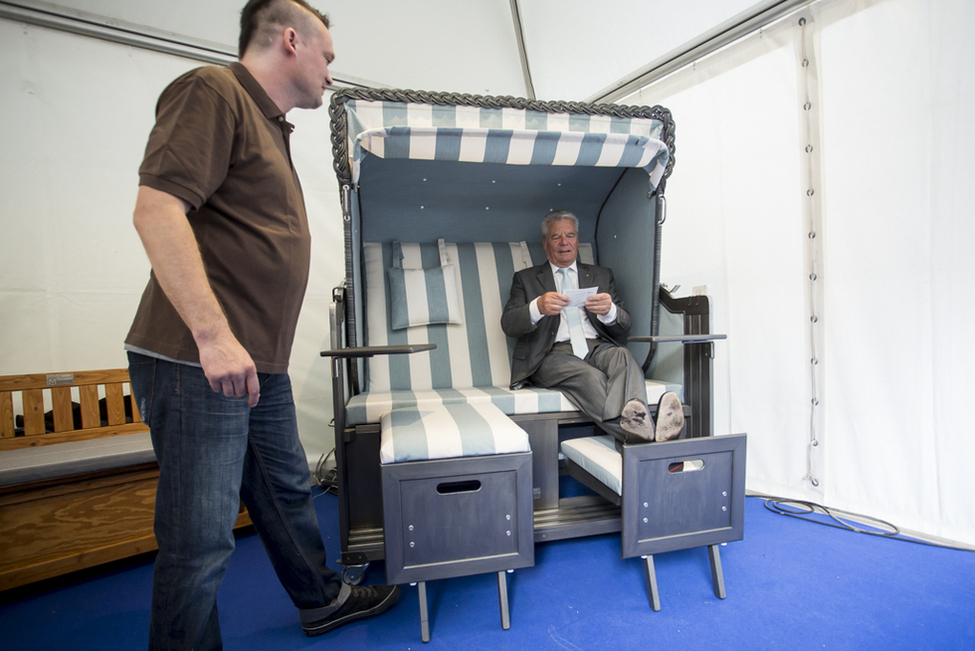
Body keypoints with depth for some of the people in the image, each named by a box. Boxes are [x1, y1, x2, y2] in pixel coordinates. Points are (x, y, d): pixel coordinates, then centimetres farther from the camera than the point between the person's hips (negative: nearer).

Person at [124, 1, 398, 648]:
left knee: (289, 493, 21)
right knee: (202, 538, 3)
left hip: (259, 365, 10)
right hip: (198, 363, -9)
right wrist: (214, 334, -24)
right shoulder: (211, 91, -5)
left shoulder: (272, 126, 22)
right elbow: (157, 209, -18)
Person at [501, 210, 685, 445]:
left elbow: (624, 326, 14)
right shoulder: (525, 278, 18)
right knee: (590, 376, -35)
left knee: (622, 355, -33)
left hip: (597, 348, 3)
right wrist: (538, 307, -20)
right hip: (553, 353, -2)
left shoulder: (601, 275, 24)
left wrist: (609, 311, -12)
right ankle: (642, 432, -53)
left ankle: (634, 421, -55)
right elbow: (508, 324, 2)